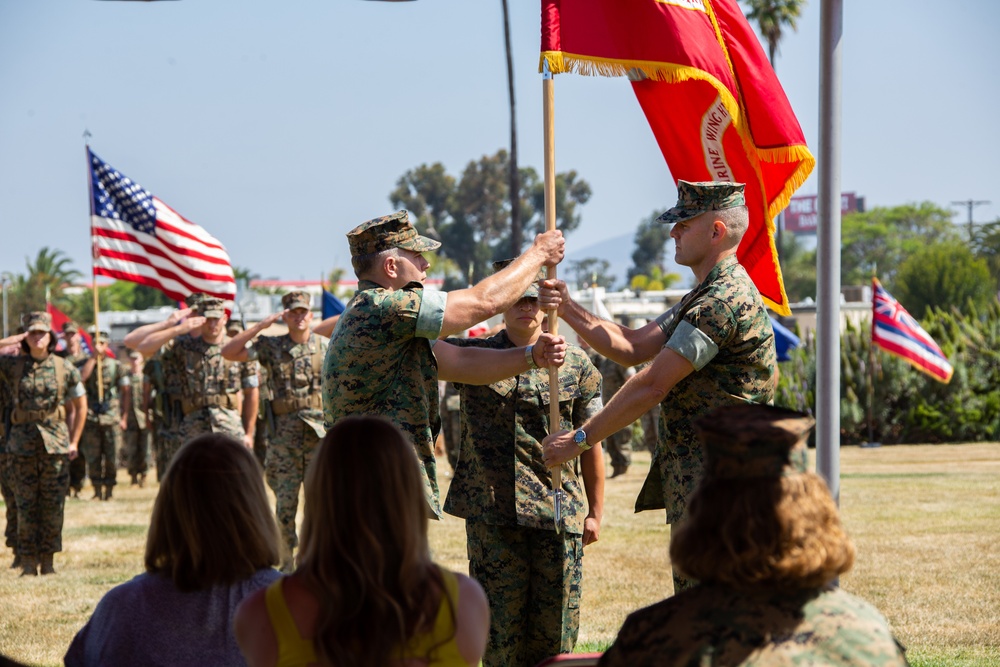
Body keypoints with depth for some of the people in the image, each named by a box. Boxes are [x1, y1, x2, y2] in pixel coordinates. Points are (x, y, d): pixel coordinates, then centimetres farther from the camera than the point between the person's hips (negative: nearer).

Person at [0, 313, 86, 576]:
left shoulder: (64, 369, 3)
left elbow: (80, 405, 13)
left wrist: (74, 442, 8)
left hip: (56, 443, 0)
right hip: (22, 443, 0)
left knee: (53, 505, 1)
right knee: (26, 505, 0)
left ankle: (48, 561, 10)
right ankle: (28, 563, 5)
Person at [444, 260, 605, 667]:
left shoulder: (576, 365, 7)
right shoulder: (473, 355, 7)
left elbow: (590, 445, 9)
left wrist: (596, 512, 9)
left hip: (559, 512, 0)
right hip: (491, 513, 0)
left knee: (555, 630, 3)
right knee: (499, 623, 2)